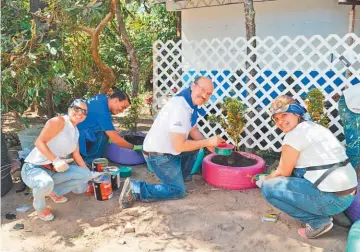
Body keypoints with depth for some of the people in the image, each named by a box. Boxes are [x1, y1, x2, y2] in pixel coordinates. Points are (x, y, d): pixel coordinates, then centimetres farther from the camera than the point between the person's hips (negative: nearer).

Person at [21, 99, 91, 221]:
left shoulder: (76, 131, 11)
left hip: (54, 171, 8)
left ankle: (55, 192, 18)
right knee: (46, 183, -40)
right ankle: (40, 207, -4)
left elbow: (76, 155, 18)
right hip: (33, 168, -8)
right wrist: (55, 160, -35)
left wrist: (88, 173, 19)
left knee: (85, 175, -2)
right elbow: (39, 142, -24)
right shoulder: (59, 121, -16)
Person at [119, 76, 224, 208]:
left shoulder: (192, 103, 3)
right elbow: (179, 146, -29)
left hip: (167, 149, 10)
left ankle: (179, 177, 27)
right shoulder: (180, 108, -29)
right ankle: (135, 189, -6)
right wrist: (208, 142, -19)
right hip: (158, 155, -10)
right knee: (178, 191, -4)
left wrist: (210, 145, -3)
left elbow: (193, 130, 14)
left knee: (196, 145, 21)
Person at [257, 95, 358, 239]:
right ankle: (322, 211, 18)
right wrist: (271, 177, 27)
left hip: (332, 199, -10)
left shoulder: (294, 135, -12)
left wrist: (265, 180, 17)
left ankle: (318, 221, 0)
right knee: (293, 166, 23)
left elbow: (283, 173, -2)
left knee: (268, 188, -5)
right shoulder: (315, 127, 15)